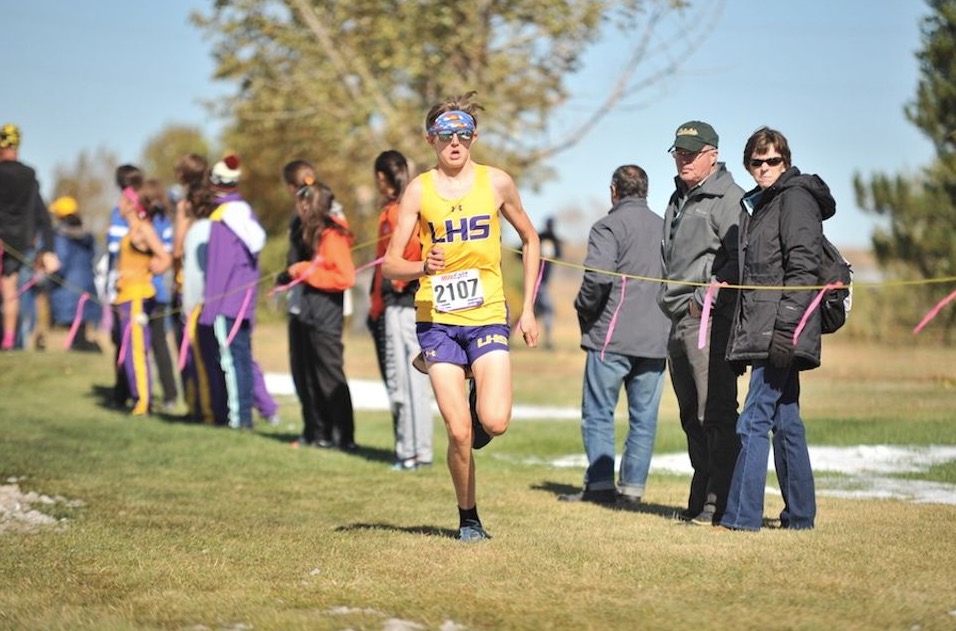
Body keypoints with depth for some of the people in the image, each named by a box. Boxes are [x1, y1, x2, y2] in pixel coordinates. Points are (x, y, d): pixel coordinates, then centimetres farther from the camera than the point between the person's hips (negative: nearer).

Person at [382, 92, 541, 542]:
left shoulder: (496, 183, 3)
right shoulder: (419, 190, 0)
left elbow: (529, 239, 17)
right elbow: (390, 265, -1)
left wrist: (528, 308, 12)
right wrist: (423, 267, -23)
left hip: (488, 317, 1)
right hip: (437, 321, 0)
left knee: (495, 423, -17)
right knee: (459, 432, -7)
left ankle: (480, 400, 20)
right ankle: (468, 518, 15)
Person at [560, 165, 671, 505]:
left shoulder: (608, 227, -7)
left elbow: (598, 279, -18)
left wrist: (584, 310, -2)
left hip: (612, 336, -5)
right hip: (657, 337, 5)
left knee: (598, 412, 1)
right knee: (644, 416, 9)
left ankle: (600, 484, -4)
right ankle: (633, 485, 8)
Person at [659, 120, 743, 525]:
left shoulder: (727, 198, -7)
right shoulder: (679, 199, 22)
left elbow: (739, 260, -17)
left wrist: (705, 298, -18)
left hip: (711, 320, -10)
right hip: (679, 323, 10)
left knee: (716, 414, -10)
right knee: (692, 417, 12)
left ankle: (719, 504, -10)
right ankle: (701, 497, 19)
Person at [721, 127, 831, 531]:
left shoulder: (795, 198, -6)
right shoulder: (757, 205, 21)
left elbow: (803, 267, -15)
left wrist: (786, 326, -22)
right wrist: (741, 335, 19)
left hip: (782, 330, -9)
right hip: (762, 332, 9)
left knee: (754, 420, -12)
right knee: (785, 421, 11)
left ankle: (742, 515, -12)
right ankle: (800, 515, 16)